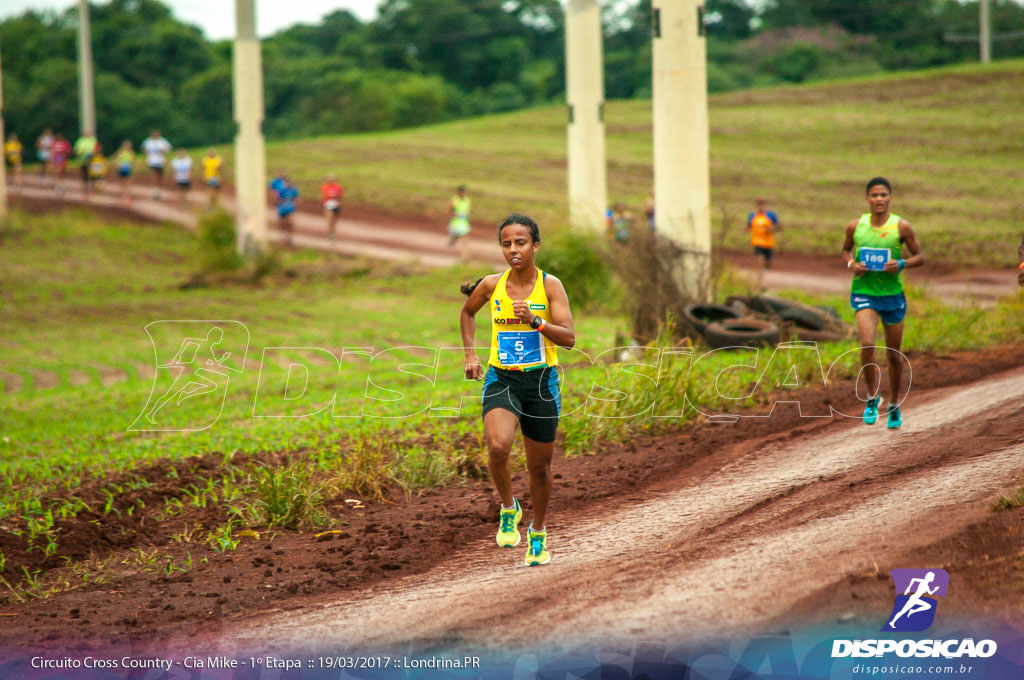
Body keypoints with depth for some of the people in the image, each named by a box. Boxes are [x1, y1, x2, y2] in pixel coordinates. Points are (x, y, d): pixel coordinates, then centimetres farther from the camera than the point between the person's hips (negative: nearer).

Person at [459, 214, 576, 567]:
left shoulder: (550, 286, -7)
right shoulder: (491, 285, -1)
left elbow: (569, 338, -15)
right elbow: (467, 313, 21)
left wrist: (535, 321, -30)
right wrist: (470, 355, 11)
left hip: (541, 381, 0)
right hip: (501, 379, 0)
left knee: (539, 465, 10)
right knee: (498, 447, -27)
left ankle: (538, 532, 35)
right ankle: (509, 510, 0)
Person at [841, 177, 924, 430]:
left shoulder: (901, 227, -5)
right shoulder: (855, 226, -1)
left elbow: (919, 257, 2)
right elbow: (846, 250, 17)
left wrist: (901, 264, -17)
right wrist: (851, 264, -5)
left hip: (893, 294, 0)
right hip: (863, 293, 0)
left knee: (893, 354, 10)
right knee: (867, 344, -23)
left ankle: (894, 405, 30)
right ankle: (872, 397, -4)